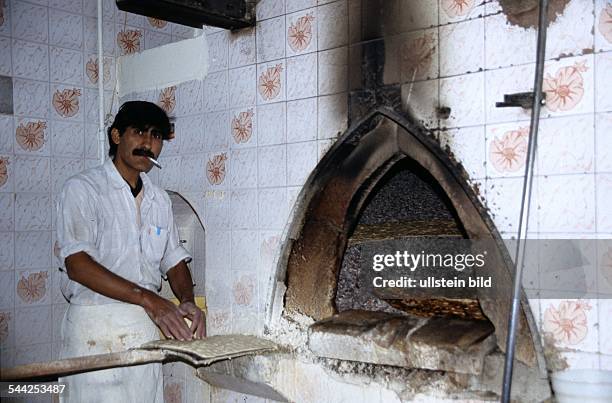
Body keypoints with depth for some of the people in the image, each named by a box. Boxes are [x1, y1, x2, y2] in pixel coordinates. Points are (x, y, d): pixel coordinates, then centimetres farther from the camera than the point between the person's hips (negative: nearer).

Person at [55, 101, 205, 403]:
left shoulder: (159, 200, 15)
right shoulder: (82, 189, -4)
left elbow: (174, 260, 16)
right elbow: (77, 264, -16)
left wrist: (187, 301, -6)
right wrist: (147, 298, -23)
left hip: (146, 327, 5)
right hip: (96, 327, -5)